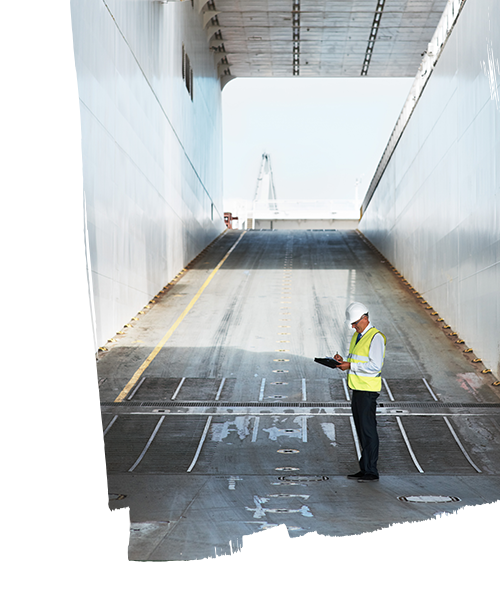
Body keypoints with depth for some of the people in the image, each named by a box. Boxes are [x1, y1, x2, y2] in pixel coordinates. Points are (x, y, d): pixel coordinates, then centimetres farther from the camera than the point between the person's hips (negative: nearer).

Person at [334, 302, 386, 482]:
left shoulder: (376, 337, -13)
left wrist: (351, 365, -20)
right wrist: (343, 361, 1)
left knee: (368, 430, -6)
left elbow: (375, 366, -20)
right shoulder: (357, 335, 16)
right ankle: (364, 469, 19)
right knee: (361, 430, 12)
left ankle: (371, 472, -2)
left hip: (368, 390, -9)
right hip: (357, 388, 9)